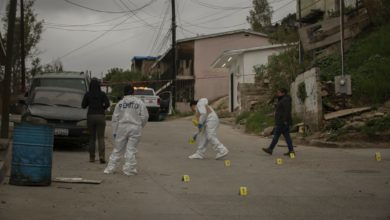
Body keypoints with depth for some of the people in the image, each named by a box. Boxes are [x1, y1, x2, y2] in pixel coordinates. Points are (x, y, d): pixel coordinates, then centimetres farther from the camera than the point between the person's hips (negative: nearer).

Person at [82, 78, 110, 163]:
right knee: (101, 137, -1)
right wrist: (102, 108, 7)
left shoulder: (87, 94, -1)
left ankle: (92, 157, 10)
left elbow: (83, 105, 2)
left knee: (92, 138, 10)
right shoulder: (102, 94, -2)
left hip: (90, 116, 1)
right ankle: (101, 155, -19)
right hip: (100, 116, -1)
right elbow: (107, 104, -12)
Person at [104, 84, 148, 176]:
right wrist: (140, 126, 15)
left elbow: (115, 118, 4)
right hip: (135, 128, -2)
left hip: (122, 127, 2)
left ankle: (110, 168, 14)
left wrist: (114, 131, 8)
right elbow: (145, 116, -1)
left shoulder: (120, 103, 5)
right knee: (131, 149, 2)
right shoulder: (139, 102, 0)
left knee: (118, 149, 11)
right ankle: (128, 169, 3)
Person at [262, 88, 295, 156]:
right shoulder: (282, 100, 19)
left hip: (282, 122, -11)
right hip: (281, 121, 11)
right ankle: (291, 150, 3)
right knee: (286, 136, 6)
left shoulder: (285, 100, -13)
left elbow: (287, 111, -21)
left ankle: (270, 149, 0)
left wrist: (285, 121, -24)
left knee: (276, 135, -5)